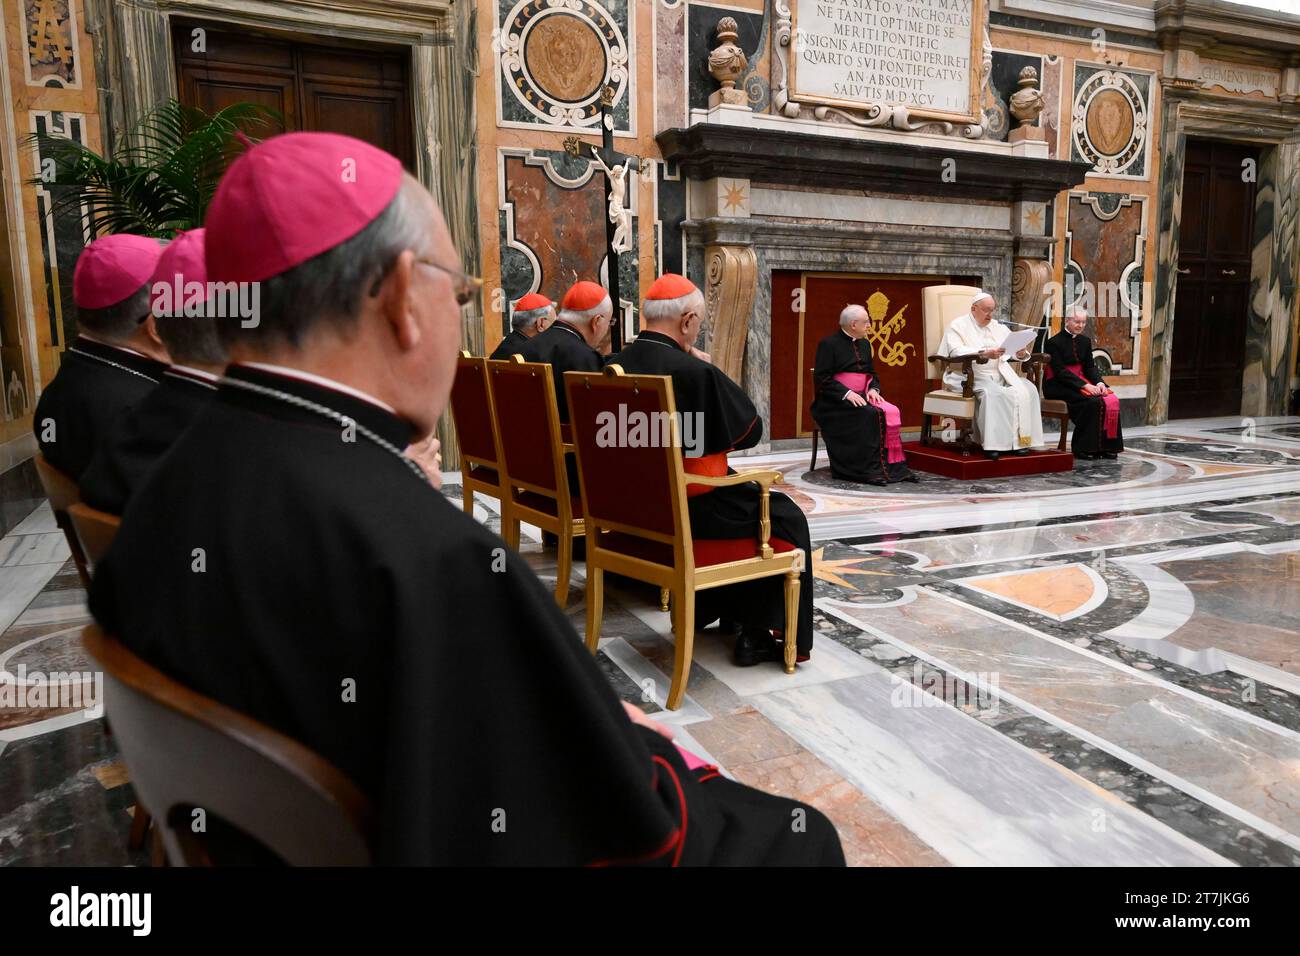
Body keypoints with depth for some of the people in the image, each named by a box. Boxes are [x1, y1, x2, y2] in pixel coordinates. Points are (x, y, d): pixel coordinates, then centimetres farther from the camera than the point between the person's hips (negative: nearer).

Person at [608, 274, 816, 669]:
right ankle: (755, 637, 15)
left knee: (744, 500, 33)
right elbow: (751, 430, -10)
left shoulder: (614, 366, -3)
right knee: (785, 517, 13)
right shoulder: (694, 371, -23)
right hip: (690, 506, -8)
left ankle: (703, 610, 39)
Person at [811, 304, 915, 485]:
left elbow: (872, 374, 21)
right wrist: (846, 393, -22)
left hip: (861, 397, 6)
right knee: (870, 414, -31)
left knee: (891, 412, -21)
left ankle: (892, 466, -20)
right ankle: (870, 470, -29)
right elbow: (822, 379, -11)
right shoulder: (828, 344, -5)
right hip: (836, 401, -6)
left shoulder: (864, 344, 18)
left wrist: (873, 389, -2)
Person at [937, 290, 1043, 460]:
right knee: (991, 393, -35)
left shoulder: (999, 327, 21)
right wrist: (984, 353, -29)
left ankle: (1019, 440, -16)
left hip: (1000, 375, 6)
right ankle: (992, 443, -30)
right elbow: (955, 351, -15)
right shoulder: (959, 326, 3)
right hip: (969, 376, -6)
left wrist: (1022, 353, -13)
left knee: (1027, 389, -17)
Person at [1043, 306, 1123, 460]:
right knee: (1092, 401, -30)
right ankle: (1083, 448, -22)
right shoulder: (1054, 342, -8)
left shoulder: (1085, 341, 15)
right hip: (1058, 386, -7)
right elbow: (1060, 371, -16)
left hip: (1082, 382, 7)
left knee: (1112, 399, -16)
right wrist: (1084, 385, -24)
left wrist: (1099, 382, -10)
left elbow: (1090, 367, 12)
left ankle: (1106, 446, -13)